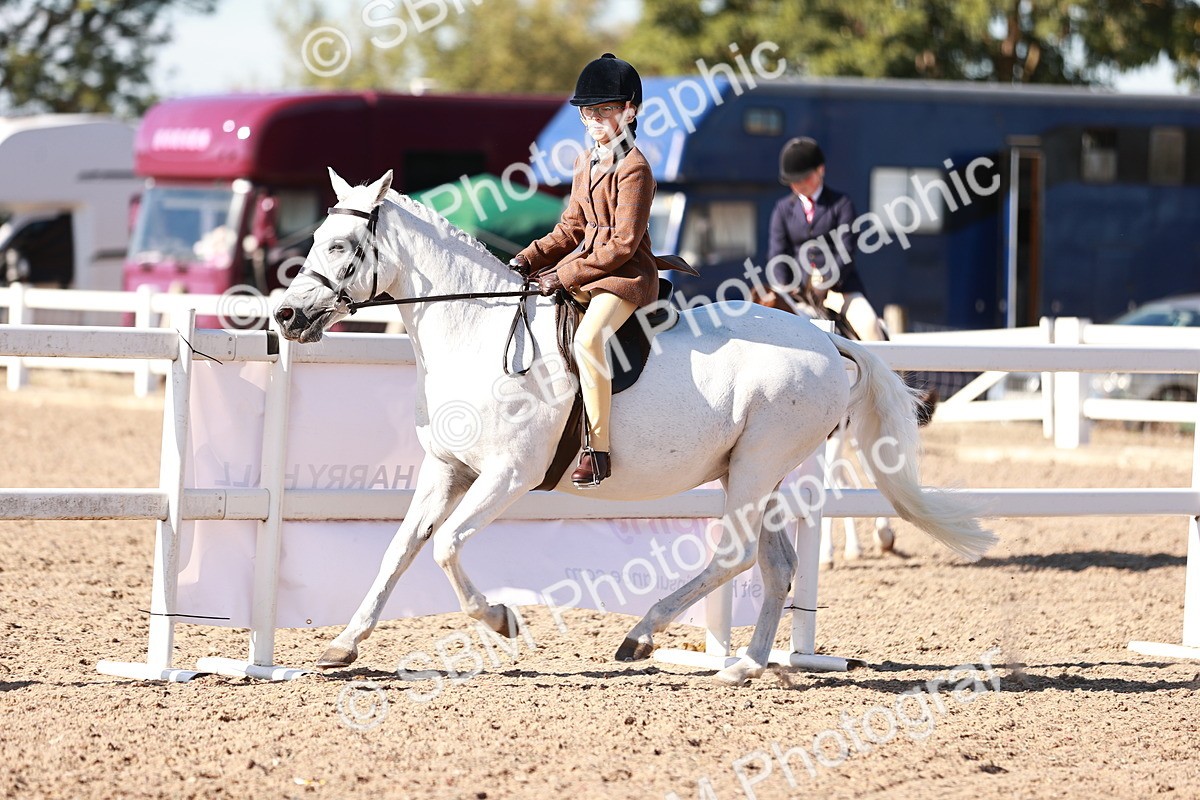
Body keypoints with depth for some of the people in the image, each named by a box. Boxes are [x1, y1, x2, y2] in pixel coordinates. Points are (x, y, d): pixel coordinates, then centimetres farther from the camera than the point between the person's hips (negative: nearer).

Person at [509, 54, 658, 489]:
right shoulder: (586, 162, 14)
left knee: (588, 338, -34)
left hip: (627, 274, -10)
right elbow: (572, 228, 20)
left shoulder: (634, 169, -14)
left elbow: (623, 244, -18)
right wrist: (531, 258, 4)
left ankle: (599, 449, -30)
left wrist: (566, 275, -19)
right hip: (587, 267, 10)